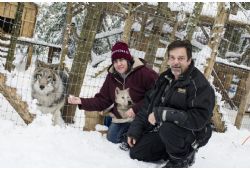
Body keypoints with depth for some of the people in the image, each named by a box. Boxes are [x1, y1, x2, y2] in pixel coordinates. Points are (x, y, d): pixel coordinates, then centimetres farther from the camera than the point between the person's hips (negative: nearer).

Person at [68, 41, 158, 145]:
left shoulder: (143, 72, -21)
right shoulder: (112, 76, -1)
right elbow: (102, 100, 0)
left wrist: (136, 109, -27)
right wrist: (82, 102, -12)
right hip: (120, 118, 7)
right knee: (112, 138, 14)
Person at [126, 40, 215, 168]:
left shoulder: (200, 85, -23)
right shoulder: (165, 78, 3)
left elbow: (198, 119, -32)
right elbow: (148, 104, 8)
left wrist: (162, 114, -33)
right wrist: (135, 129, 0)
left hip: (192, 133, -7)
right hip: (163, 131, 7)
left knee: (168, 127, -37)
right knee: (136, 152, 0)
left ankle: (182, 158, -7)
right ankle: (175, 150, 14)